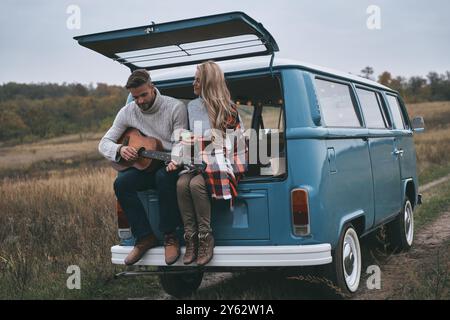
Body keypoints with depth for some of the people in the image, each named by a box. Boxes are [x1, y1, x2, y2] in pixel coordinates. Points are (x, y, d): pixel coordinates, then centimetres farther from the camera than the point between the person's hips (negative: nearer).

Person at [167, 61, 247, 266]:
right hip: (198, 164, 5)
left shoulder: (227, 109, -1)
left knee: (196, 184, -34)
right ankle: (190, 238, -24)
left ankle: (205, 238, -22)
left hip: (222, 164, -5)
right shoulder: (192, 107, 15)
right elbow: (187, 139, 17)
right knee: (182, 184, -28)